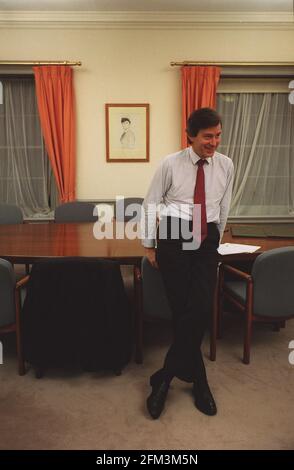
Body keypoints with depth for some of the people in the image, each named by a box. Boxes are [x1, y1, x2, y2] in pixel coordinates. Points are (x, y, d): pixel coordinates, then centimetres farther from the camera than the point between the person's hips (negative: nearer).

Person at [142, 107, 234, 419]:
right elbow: (150, 202, 3)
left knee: (201, 310, -11)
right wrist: (149, 245, 5)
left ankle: (165, 377, 7)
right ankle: (198, 381, 15)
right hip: (174, 238, -2)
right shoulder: (171, 164, -3)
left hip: (207, 241, 3)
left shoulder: (226, 165, 6)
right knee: (183, 311, -5)